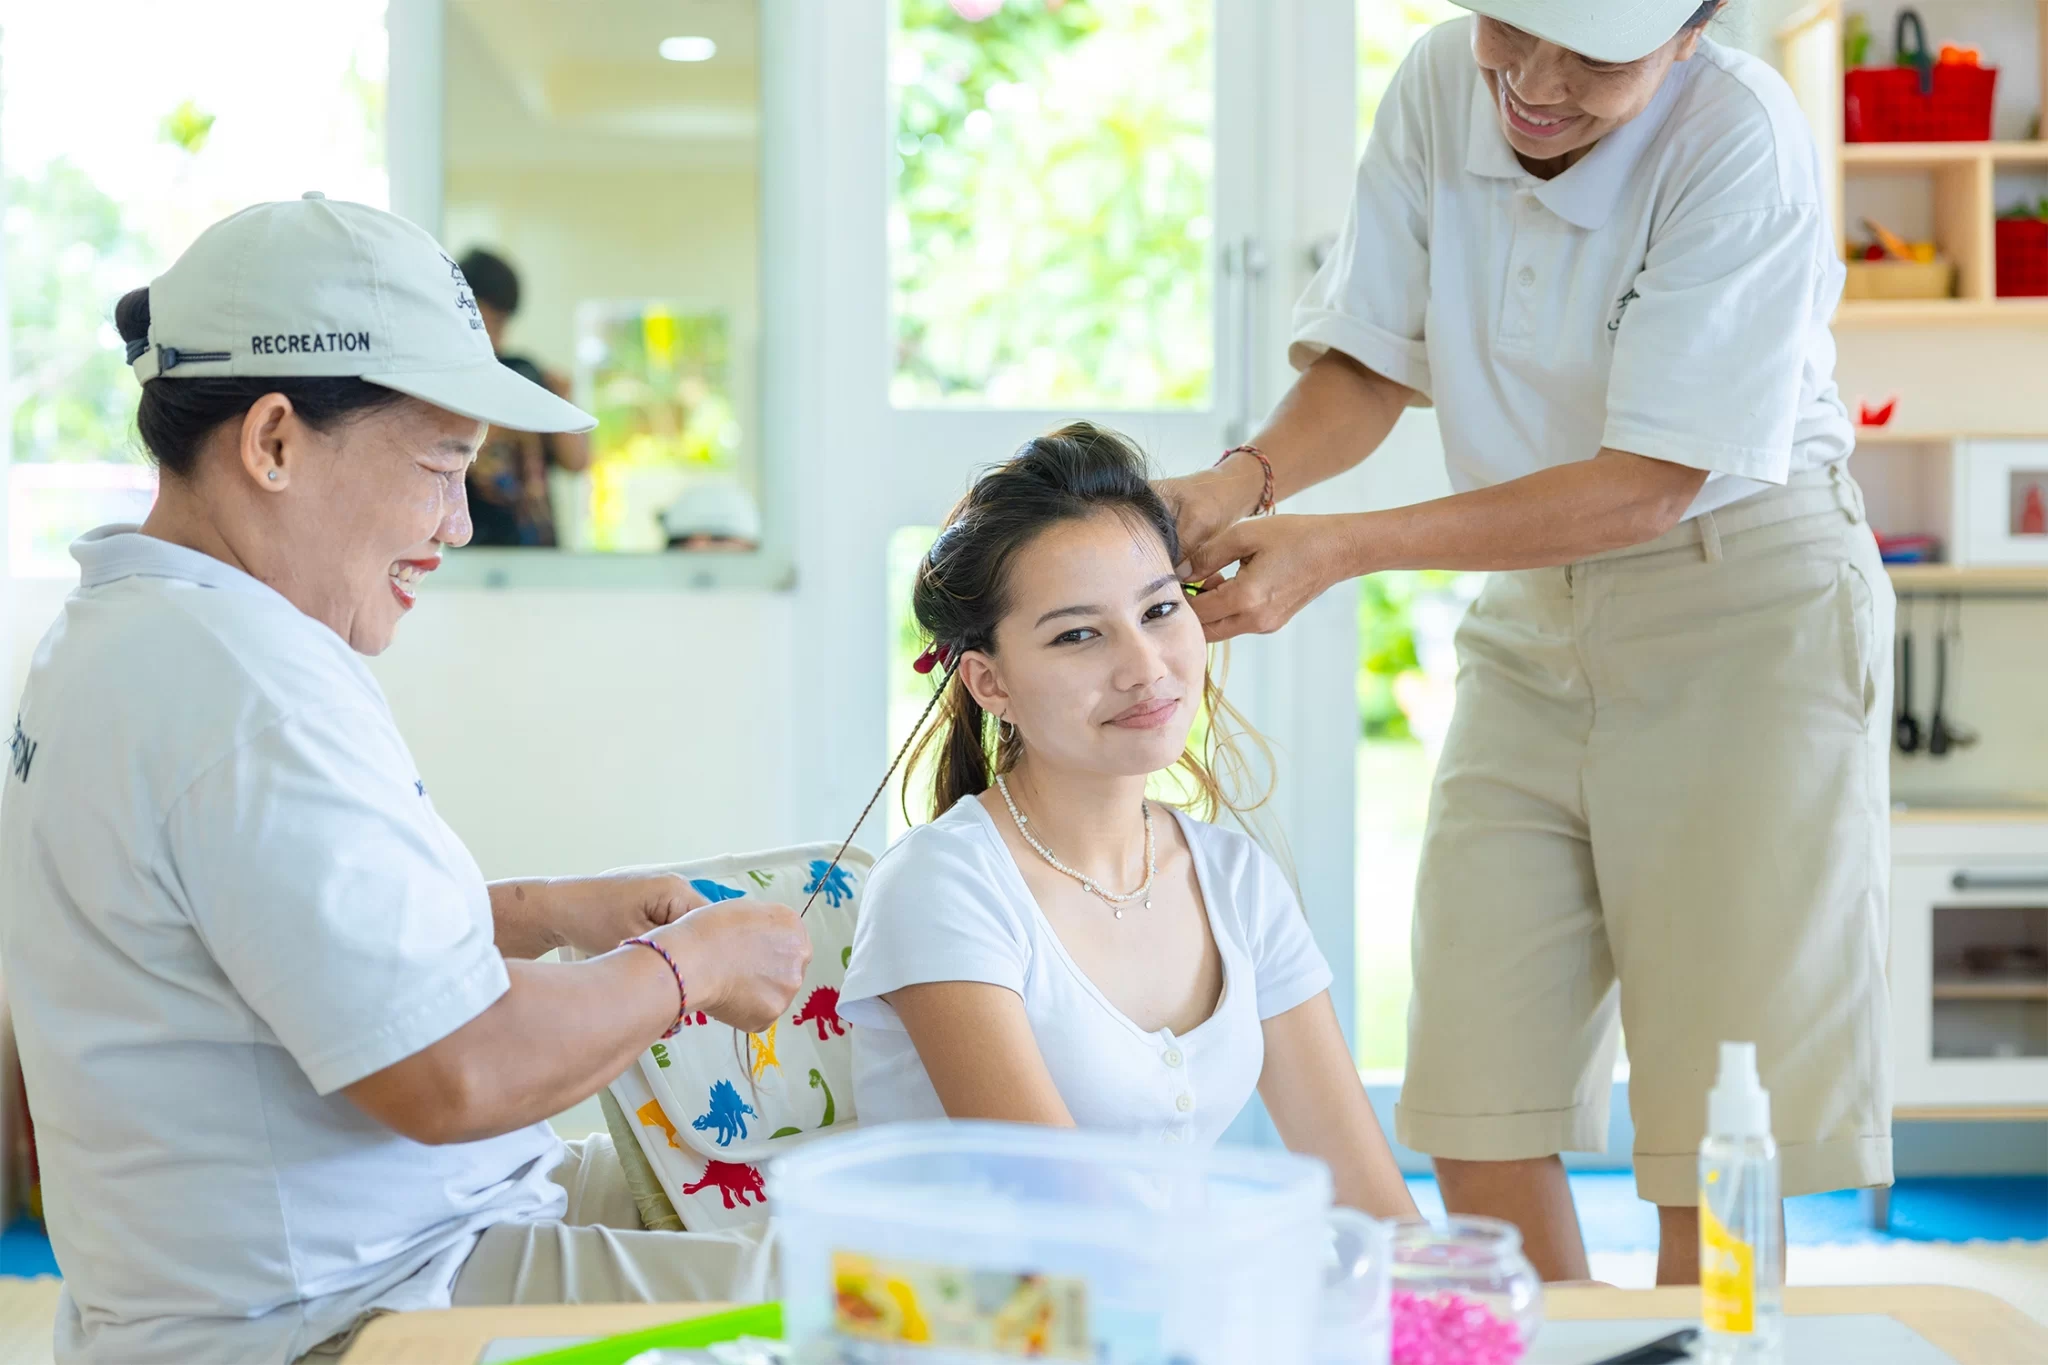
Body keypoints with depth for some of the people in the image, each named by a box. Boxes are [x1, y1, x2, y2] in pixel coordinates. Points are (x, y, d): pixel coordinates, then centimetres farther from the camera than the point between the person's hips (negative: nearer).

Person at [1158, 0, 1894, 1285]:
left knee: (1719, 1091, -3)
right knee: (1475, 1090, 2)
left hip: (1746, 608, -5)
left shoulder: (1740, 139, -21)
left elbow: (1644, 492, -23)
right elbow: (1370, 366, 1)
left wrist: (1340, 549, -28)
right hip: (1532, 611, 5)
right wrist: (1246, 479, -21)